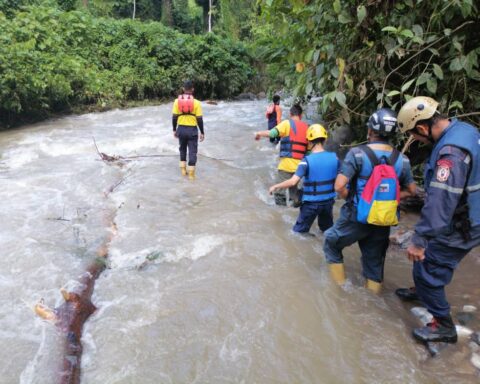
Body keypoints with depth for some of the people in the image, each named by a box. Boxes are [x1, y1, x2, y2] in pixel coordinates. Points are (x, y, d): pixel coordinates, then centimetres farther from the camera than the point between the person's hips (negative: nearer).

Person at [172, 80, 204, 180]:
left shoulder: (177, 101, -4)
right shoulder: (196, 102, -10)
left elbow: (174, 117, -1)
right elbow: (199, 119, -8)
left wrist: (174, 130, 11)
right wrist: (202, 132, 1)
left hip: (181, 129, 3)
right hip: (192, 130, -3)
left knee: (183, 149, 21)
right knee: (192, 151, 5)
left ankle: (183, 170, 24)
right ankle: (191, 174, 4)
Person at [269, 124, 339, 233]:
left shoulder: (307, 160, -19)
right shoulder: (334, 157, -6)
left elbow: (293, 182, -26)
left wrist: (275, 186, -11)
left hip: (311, 203, -5)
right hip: (328, 201, 5)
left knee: (299, 232, 12)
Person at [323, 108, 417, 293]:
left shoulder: (357, 153, -16)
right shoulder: (402, 160, -2)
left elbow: (339, 186, -21)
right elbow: (411, 190, 8)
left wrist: (351, 199, -3)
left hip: (356, 217, -4)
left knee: (331, 244, 21)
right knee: (375, 261, 20)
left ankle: (340, 286, 27)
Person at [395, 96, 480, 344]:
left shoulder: (451, 151, -31)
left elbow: (440, 203, -34)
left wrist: (419, 240, -30)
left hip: (458, 228, -10)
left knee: (427, 269, 3)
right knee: (427, 258, 26)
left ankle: (444, 326, 19)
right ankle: (421, 291, 50)